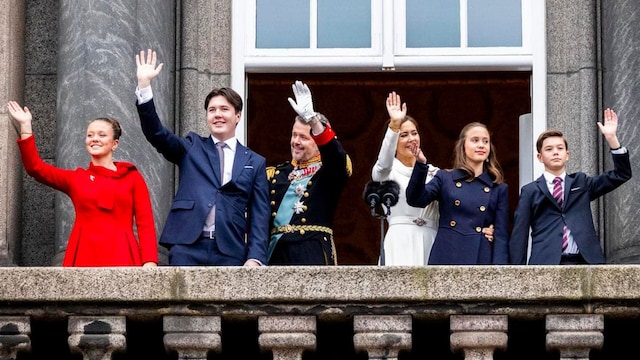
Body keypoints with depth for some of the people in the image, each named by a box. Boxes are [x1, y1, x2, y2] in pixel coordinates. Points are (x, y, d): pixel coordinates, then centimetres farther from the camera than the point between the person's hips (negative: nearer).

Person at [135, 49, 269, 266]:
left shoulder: (255, 162, 14)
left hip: (230, 254, 0)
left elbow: (259, 216, 8)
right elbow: (156, 133, 1)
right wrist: (144, 85, -9)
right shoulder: (191, 148, 16)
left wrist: (255, 258, -5)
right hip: (187, 249, 0)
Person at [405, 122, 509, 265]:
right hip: (446, 258, 0)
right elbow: (415, 199, -5)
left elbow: (501, 235, 6)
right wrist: (420, 165, -20)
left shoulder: (499, 189, 11)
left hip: (481, 260, 1)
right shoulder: (445, 178, 11)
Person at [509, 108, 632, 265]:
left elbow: (621, 174, 10)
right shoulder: (531, 191, 11)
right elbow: (519, 235, 7)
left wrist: (611, 138, -1)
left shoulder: (581, 183, 17)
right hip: (546, 263, -2)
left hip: (583, 262, 2)